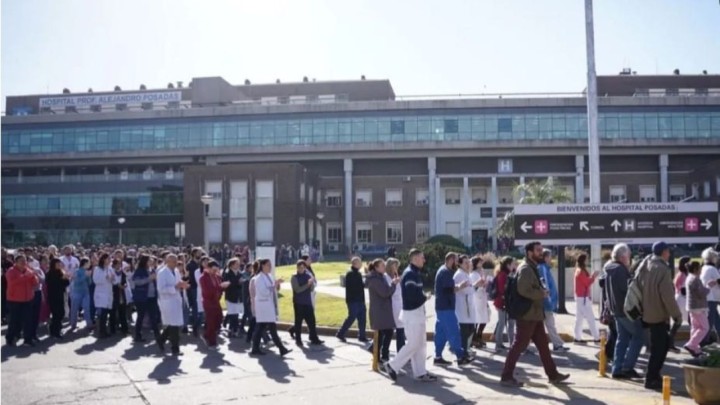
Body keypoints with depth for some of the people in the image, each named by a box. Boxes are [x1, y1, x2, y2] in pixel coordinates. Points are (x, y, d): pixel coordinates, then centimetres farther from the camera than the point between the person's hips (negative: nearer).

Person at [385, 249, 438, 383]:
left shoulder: (415, 273, 15)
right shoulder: (410, 274, -17)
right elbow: (412, 294, -26)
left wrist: (422, 297, -2)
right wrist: (424, 298, -10)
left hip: (417, 312, 10)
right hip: (412, 313, -10)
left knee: (420, 344, 12)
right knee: (413, 344, -5)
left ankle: (420, 372, 17)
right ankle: (392, 365, 6)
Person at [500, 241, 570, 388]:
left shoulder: (532, 268, 17)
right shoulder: (525, 269, -15)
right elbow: (523, 290, -28)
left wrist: (541, 291, 6)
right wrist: (542, 294, -16)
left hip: (534, 315, 10)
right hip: (527, 315, -10)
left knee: (543, 345, 15)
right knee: (519, 345, -6)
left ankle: (553, 375, 23)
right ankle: (507, 377, -1)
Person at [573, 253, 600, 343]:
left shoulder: (580, 271, 16)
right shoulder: (581, 271, -15)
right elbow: (588, 282, -16)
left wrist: (592, 276, 4)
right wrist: (593, 276, -6)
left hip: (581, 297, 10)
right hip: (583, 297, -10)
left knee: (579, 318, 10)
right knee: (590, 318, -7)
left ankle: (578, 337, 12)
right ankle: (596, 337, -5)